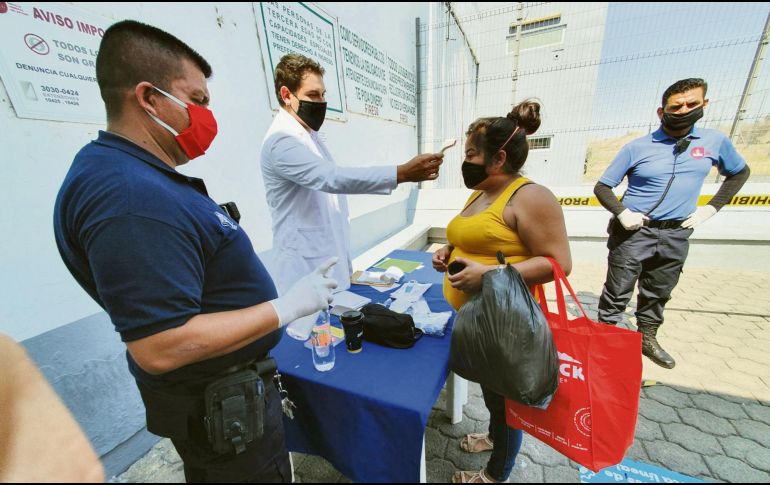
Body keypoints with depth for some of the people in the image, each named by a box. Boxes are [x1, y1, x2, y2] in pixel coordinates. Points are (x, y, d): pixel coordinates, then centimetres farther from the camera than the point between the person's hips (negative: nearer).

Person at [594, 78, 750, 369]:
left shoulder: (714, 141, 5)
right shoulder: (637, 147, -7)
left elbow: (740, 172, 22)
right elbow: (602, 187, -5)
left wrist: (711, 208, 9)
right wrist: (622, 213, -19)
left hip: (676, 236, 4)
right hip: (633, 233, -4)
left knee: (658, 294, 18)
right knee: (617, 294, 1)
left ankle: (647, 339, 35)